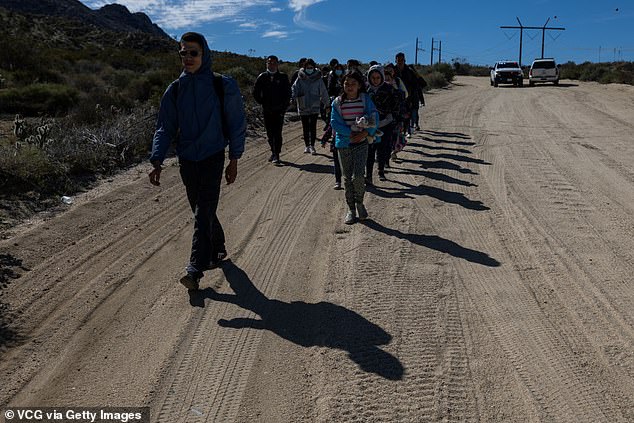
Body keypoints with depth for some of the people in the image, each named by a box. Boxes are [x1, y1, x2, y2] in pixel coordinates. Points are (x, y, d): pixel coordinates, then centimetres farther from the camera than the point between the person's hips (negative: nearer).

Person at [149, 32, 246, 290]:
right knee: (202, 211, 14)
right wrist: (156, 161, -6)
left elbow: (236, 124, 0)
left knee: (203, 213, -11)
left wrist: (234, 159, -2)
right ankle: (217, 250, 36)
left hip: (213, 158, -4)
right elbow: (165, 128, 4)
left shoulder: (223, 86, -5)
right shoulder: (175, 89, 4)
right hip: (186, 160, 4)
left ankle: (195, 269, -10)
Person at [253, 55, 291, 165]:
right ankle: (273, 152, 21)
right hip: (267, 110, 2)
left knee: (277, 133, -9)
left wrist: (284, 105, -3)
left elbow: (288, 93, 5)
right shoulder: (262, 77, 5)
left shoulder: (283, 77, 2)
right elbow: (255, 92, 10)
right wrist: (262, 102, 4)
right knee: (270, 133, 9)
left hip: (279, 110, -2)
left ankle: (276, 155, -8)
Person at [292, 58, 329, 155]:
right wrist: (293, 98, -27)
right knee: (305, 127, 9)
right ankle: (307, 146, 20)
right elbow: (294, 88, -8)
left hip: (315, 107, -1)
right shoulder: (300, 78, -1)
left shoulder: (318, 78, -2)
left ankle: (312, 146, 8)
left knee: (313, 127, -1)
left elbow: (323, 92, 3)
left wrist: (327, 104, 4)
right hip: (303, 107, 1)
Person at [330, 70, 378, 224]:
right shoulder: (337, 102, -1)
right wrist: (351, 133, -17)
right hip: (343, 144, 2)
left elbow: (374, 117, -7)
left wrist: (365, 133, -20)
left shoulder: (365, 99, -1)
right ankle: (351, 210, 21)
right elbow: (335, 122, -7)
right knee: (347, 178, 8)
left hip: (361, 143, -1)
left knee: (357, 177, -12)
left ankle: (359, 203, 15)